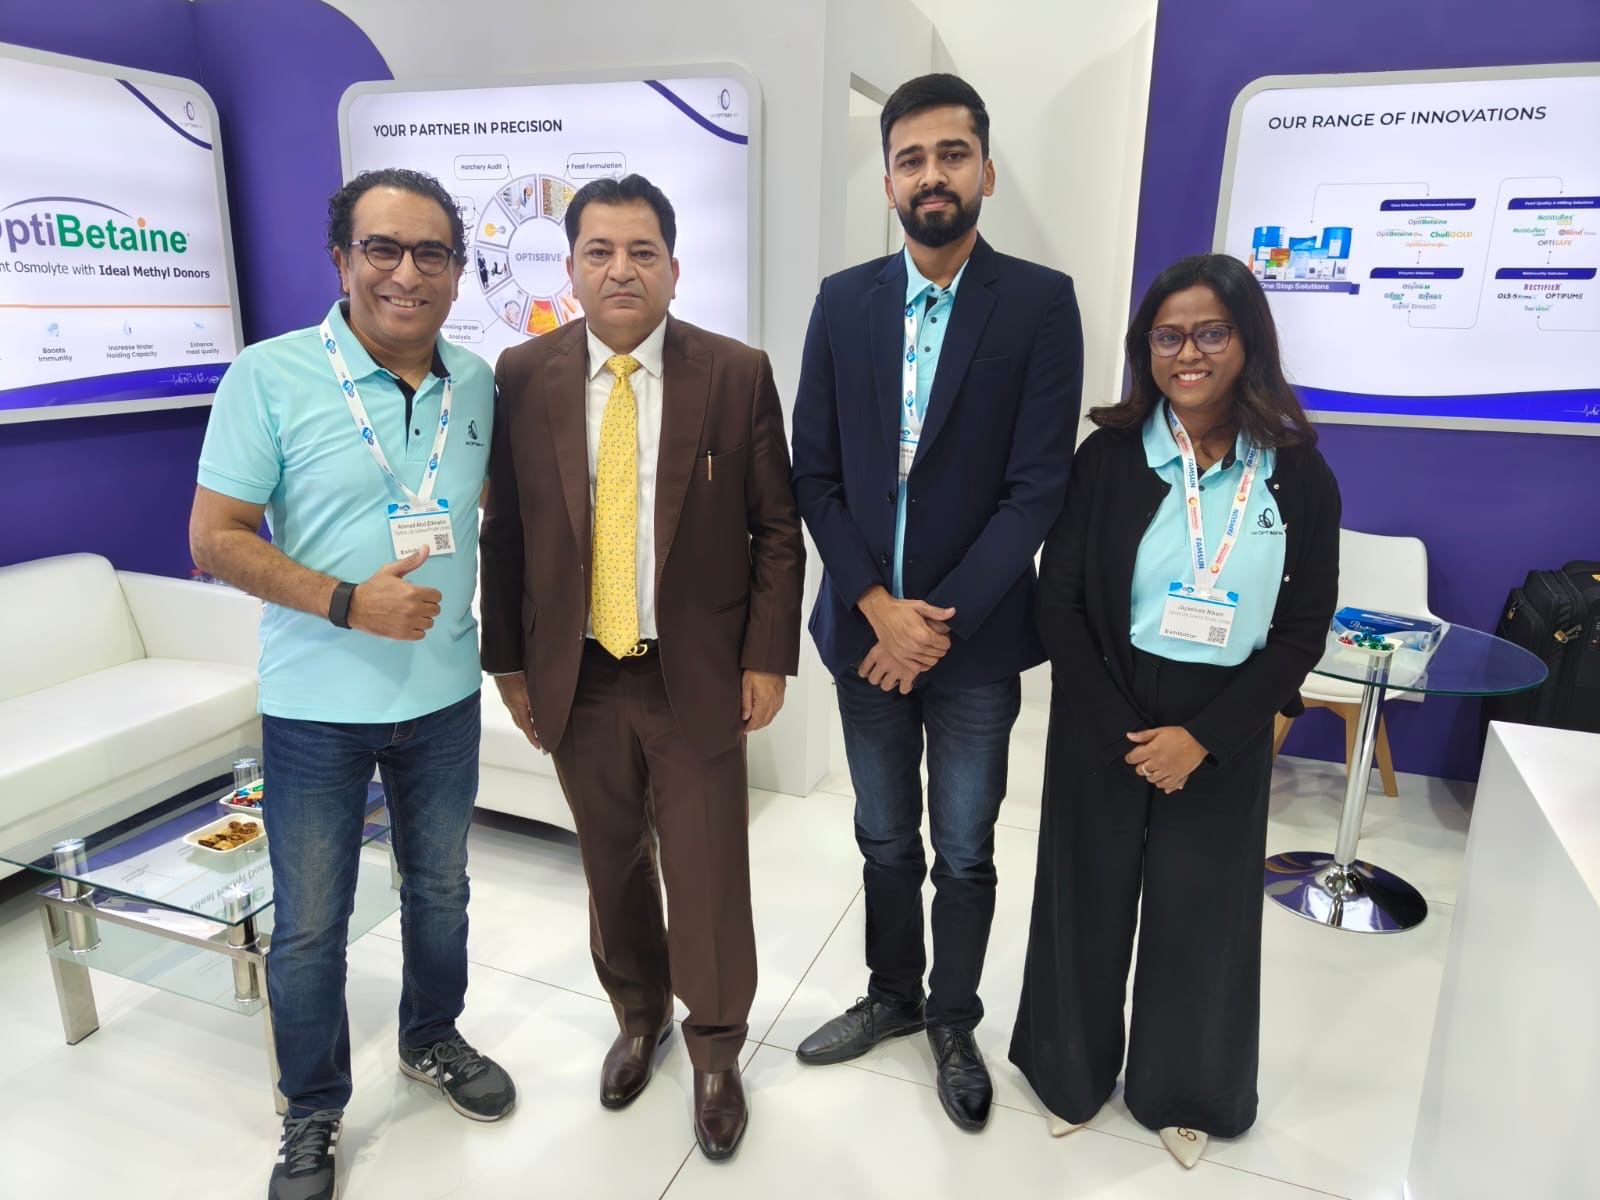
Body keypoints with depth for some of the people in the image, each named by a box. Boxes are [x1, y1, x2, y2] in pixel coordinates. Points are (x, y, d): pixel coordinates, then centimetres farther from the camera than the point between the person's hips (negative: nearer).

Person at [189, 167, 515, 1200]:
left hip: (444, 694, 4)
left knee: (441, 885, 20)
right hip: (317, 704, -3)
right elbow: (215, 537, -12)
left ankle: (432, 1038, 46)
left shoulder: (480, 383, -1)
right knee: (309, 923, 11)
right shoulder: (269, 377, -12)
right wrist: (346, 602, -24)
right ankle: (313, 1111, 34)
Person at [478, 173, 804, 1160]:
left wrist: (768, 658, -5)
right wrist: (510, 663, 5)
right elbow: (505, 532, 4)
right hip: (578, 676, 2)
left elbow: (776, 529, -2)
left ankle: (716, 1045, 33)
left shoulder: (738, 374, -5)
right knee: (613, 863, 17)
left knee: (708, 869, 8)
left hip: (699, 675, -1)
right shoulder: (524, 376, 0)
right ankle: (638, 1013, 43)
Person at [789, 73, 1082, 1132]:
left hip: (976, 637, -2)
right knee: (886, 841, 19)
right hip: (864, 626, 3)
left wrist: (940, 621, -15)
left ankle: (953, 1022, 37)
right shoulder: (843, 301, 2)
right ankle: (893, 994, 42)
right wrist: (879, 606, -11)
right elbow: (816, 473, -1)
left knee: (964, 854, 13)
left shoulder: (1040, 301, -6)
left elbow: (1038, 486, -11)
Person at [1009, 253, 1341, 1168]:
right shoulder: (1109, 456, -7)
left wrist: (1203, 737, -12)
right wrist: (1119, 729, -12)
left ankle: (1182, 1089, 41)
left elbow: (1303, 630, -3)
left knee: (1202, 912, 15)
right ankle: (1073, 1070, 39)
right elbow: (1060, 601, -6)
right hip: (1103, 726, 0)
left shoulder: (1300, 476, -4)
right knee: (1088, 900, 14)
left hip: (1224, 737, 1)